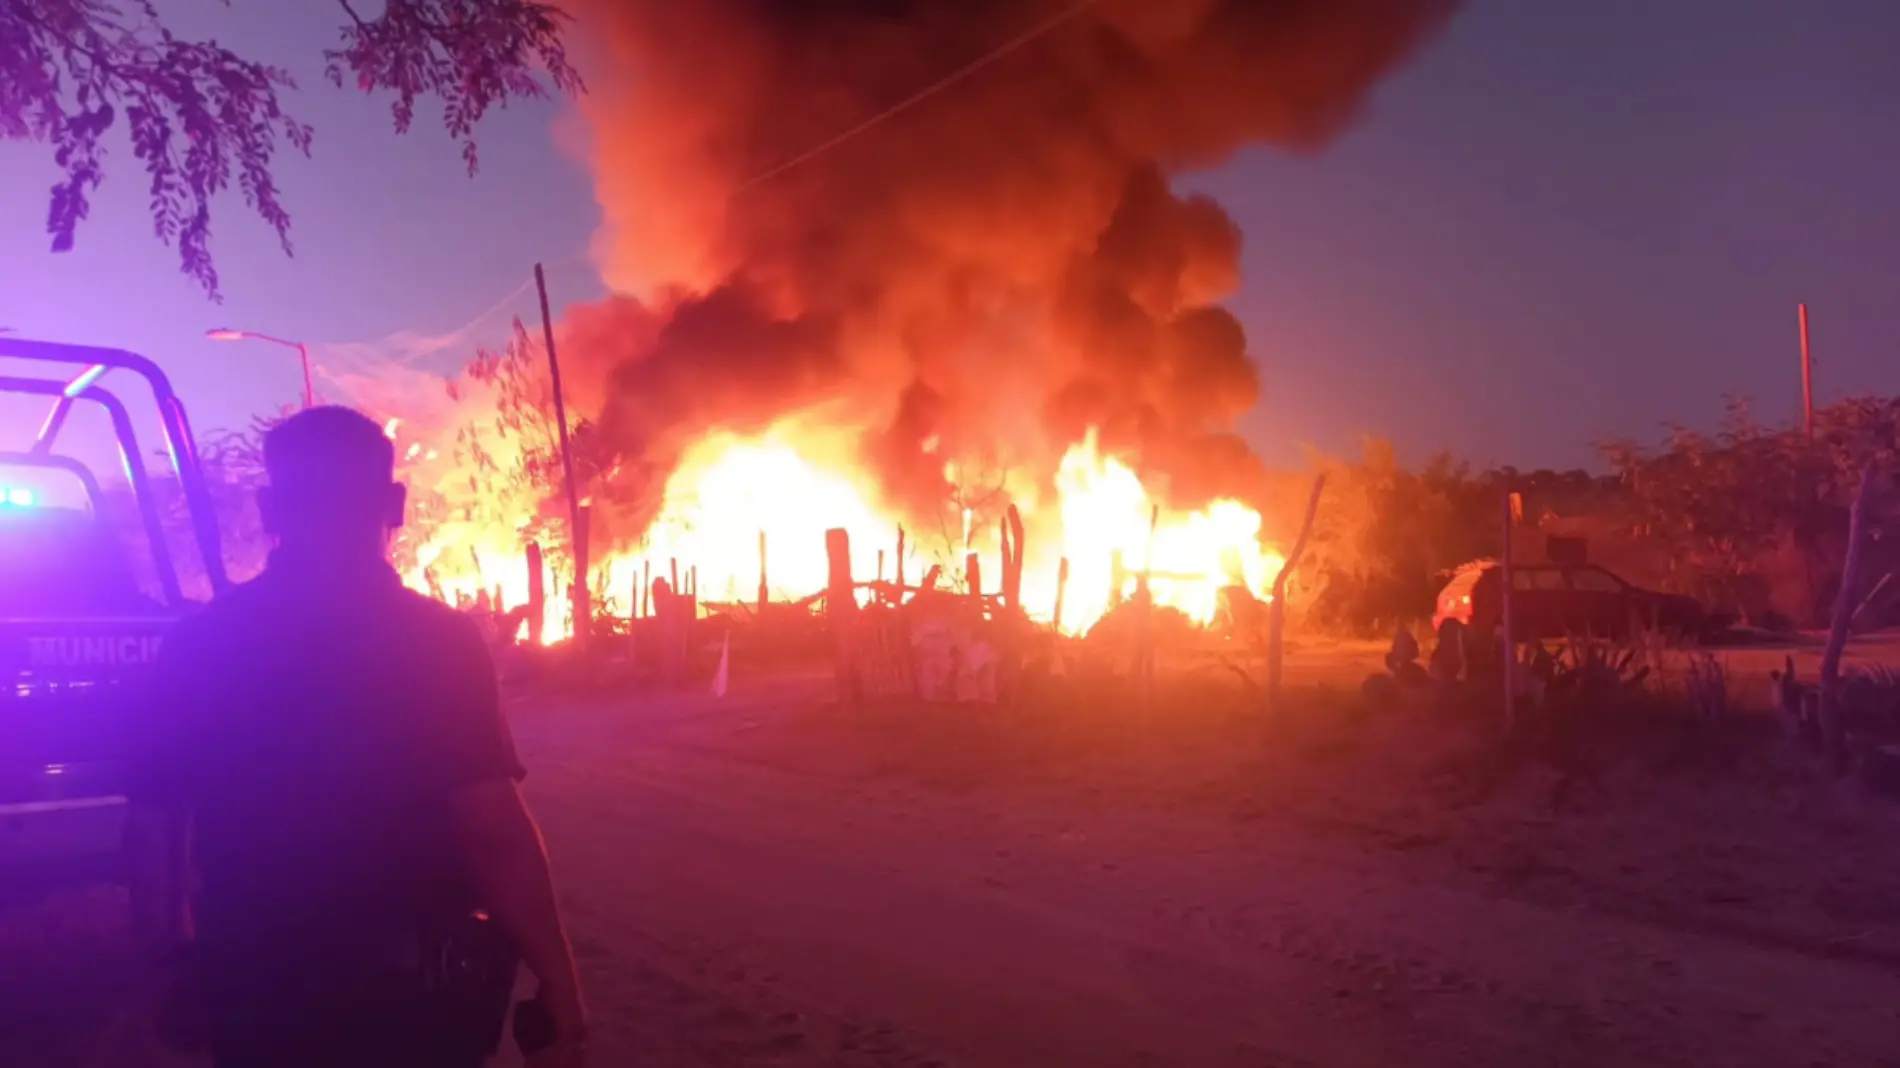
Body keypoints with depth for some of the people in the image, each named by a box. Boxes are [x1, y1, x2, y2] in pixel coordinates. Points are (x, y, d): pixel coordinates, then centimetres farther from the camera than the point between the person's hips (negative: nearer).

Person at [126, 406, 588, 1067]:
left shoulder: (199, 643, -3)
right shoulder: (440, 640, -16)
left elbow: (154, 823, 1)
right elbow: (496, 833, -22)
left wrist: (164, 958, 15)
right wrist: (561, 993, -17)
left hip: (253, 992, 3)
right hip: (411, 993, -3)